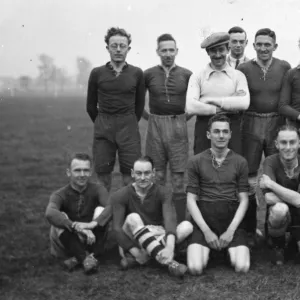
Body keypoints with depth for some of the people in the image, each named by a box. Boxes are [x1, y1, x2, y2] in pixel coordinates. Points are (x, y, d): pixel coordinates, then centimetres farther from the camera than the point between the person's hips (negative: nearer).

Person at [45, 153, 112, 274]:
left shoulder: (97, 190, -3)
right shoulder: (60, 195, -7)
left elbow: (111, 207, -25)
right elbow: (50, 213, -31)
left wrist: (93, 223, -43)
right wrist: (76, 226, -44)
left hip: (92, 241, 1)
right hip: (70, 243, 0)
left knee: (101, 210, -19)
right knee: (60, 217, -25)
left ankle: (93, 256, -31)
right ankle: (84, 258, -35)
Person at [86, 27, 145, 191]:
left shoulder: (136, 73, 3)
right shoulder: (97, 73, 2)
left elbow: (140, 104, 12)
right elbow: (91, 106, 11)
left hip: (129, 128, 0)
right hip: (103, 130, 0)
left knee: (130, 176, -1)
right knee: (103, 175, 3)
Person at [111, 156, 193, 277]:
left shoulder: (162, 193, -7)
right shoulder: (120, 196, -7)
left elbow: (170, 220, -25)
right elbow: (117, 228, -15)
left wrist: (170, 247, -45)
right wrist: (136, 253, -28)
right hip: (132, 244, -2)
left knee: (187, 226, -21)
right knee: (133, 218, -30)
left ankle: (135, 258, -31)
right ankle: (168, 262, -43)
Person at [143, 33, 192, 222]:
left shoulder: (186, 75, 3)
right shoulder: (149, 74, 5)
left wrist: (186, 116, 3)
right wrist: (147, 116, 8)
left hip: (178, 127, -1)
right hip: (155, 127, 1)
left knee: (179, 177, 0)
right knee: (157, 177, 4)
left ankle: (182, 223, 6)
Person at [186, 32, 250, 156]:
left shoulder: (238, 76, 8)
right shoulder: (197, 77, 6)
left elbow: (244, 103, -8)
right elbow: (190, 107, -8)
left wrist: (212, 100, -8)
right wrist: (219, 109, -10)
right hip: (204, 128, 0)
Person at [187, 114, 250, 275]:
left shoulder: (240, 162, 7)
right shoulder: (195, 162, 4)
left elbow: (243, 200, 5)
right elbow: (191, 200, 1)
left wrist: (231, 230, -8)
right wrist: (206, 231, -10)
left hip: (232, 220, 1)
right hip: (203, 221, -1)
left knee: (242, 267, -21)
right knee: (195, 268, -22)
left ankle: (229, 249, 14)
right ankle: (208, 249, 12)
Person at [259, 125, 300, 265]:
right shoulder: (271, 162, -16)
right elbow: (269, 198, -28)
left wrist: (270, 184, -27)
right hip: (279, 217, -1)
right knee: (280, 208, -36)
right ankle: (277, 246, -7)